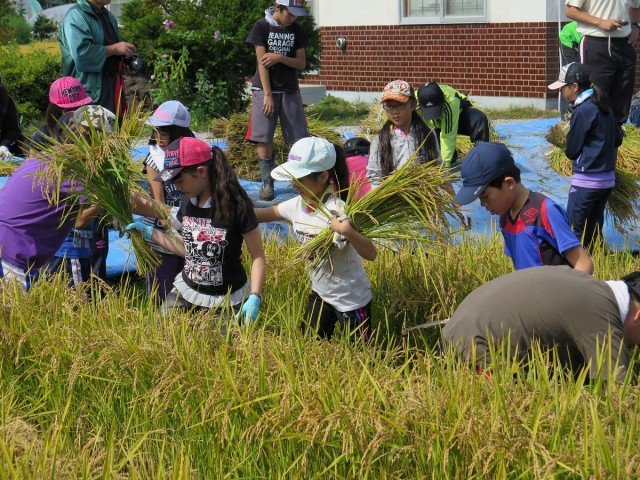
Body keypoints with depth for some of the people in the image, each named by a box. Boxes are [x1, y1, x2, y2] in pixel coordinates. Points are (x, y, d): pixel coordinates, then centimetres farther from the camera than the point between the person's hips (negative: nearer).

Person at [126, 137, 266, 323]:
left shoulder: (236, 207, -19)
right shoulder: (189, 202, -1)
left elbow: (258, 257, -14)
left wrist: (254, 298, -24)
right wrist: (149, 232, 10)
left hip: (228, 301, -5)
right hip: (187, 291, 5)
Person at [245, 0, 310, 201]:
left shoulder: (296, 29, 5)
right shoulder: (262, 26, -6)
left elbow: (301, 63, 5)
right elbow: (262, 62, -9)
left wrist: (279, 57, -13)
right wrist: (268, 94, -13)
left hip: (290, 90, 3)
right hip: (265, 89, -3)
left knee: (300, 139, -1)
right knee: (264, 139, -6)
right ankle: (267, 183, 2)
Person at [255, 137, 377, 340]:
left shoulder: (339, 211, -29)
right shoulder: (297, 205, -8)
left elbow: (371, 254, -29)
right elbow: (264, 214, 8)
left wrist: (348, 232, -46)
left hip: (352, 300, -7)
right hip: (320, 293, 7)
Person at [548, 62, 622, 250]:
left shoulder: (582, 111, -16)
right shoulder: (603, 106, 9)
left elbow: (571, 151, -9)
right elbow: (617, 139, 17)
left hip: (586, 181, -9)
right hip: (608, 178, 9)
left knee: (574, 230, -4)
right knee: (593, 231, 12)